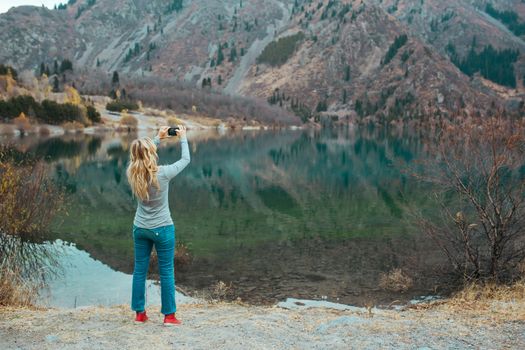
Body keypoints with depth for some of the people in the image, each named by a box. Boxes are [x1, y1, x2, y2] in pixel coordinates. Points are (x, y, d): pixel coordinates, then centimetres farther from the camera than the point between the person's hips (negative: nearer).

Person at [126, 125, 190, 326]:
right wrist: (183, 138, 10)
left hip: (140, 228, 4)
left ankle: (139, 313, 19)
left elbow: (139, 156, 15)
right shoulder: (163, 173, -19)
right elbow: (185, 160, -4)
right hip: (162, 228, -4)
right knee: (166, 272, 5)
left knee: (140, 270, 12)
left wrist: (158, 138, 19)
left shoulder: (132, 173, -7)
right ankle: (169, 315, 11)